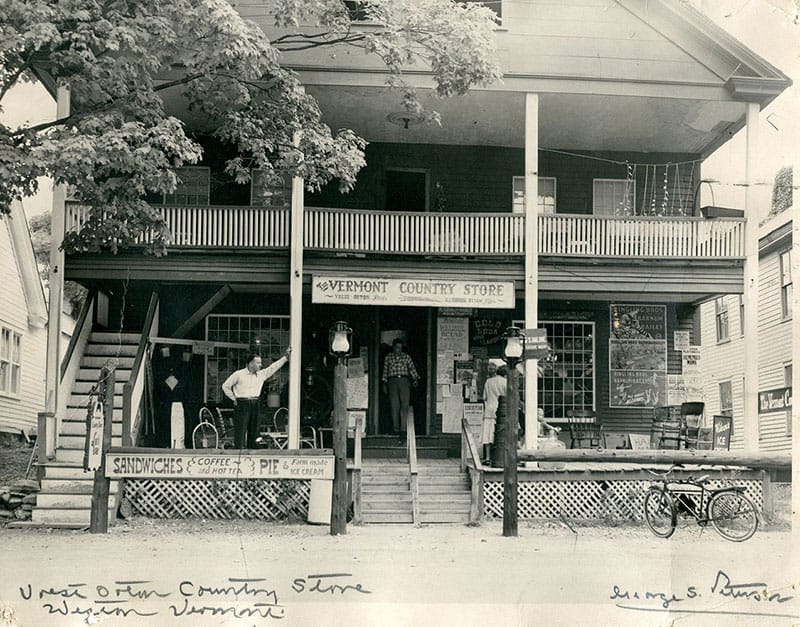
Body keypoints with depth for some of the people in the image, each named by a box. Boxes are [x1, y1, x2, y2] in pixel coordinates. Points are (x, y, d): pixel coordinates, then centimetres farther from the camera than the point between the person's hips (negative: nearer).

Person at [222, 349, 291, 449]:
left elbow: (274, 366, 11)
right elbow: (225, 386, 5)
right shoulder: (239, 374, -3)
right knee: (240, 432, -6)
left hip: (255, 405, 5)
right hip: (242, 405, -5)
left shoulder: (261, 374, 9)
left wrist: (286, 356, 6)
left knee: (254, 432, 8)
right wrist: (234, 399, 3)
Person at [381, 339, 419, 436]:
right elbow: (385, 371, 17)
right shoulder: (388, 357, 15)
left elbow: (412, 368, 8)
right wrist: (384, 384, 13)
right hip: (392, 381, 0)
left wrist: (415, 379, -7)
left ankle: (403, 428, -11)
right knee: (394, 405, -5)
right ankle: (395, 428, 0)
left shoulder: (406, 357, 14)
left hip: (404, 381, 0)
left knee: (405, 405, -10)